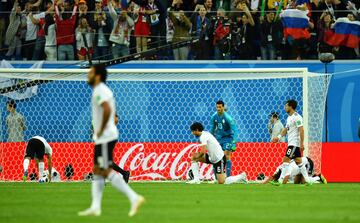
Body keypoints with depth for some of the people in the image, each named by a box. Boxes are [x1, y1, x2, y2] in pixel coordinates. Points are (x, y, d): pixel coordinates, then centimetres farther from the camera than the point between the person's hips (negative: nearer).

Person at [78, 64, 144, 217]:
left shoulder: (99, 91, -15)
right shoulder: (103, 90, 18)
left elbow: (107, 110, -31)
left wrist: (101, 130, -21)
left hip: (105, 138, -11)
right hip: (104, 138, 11)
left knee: (106, 171, -11)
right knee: (97, 170, 11)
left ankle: (134, 197, -16)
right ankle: (95, 207, 12)